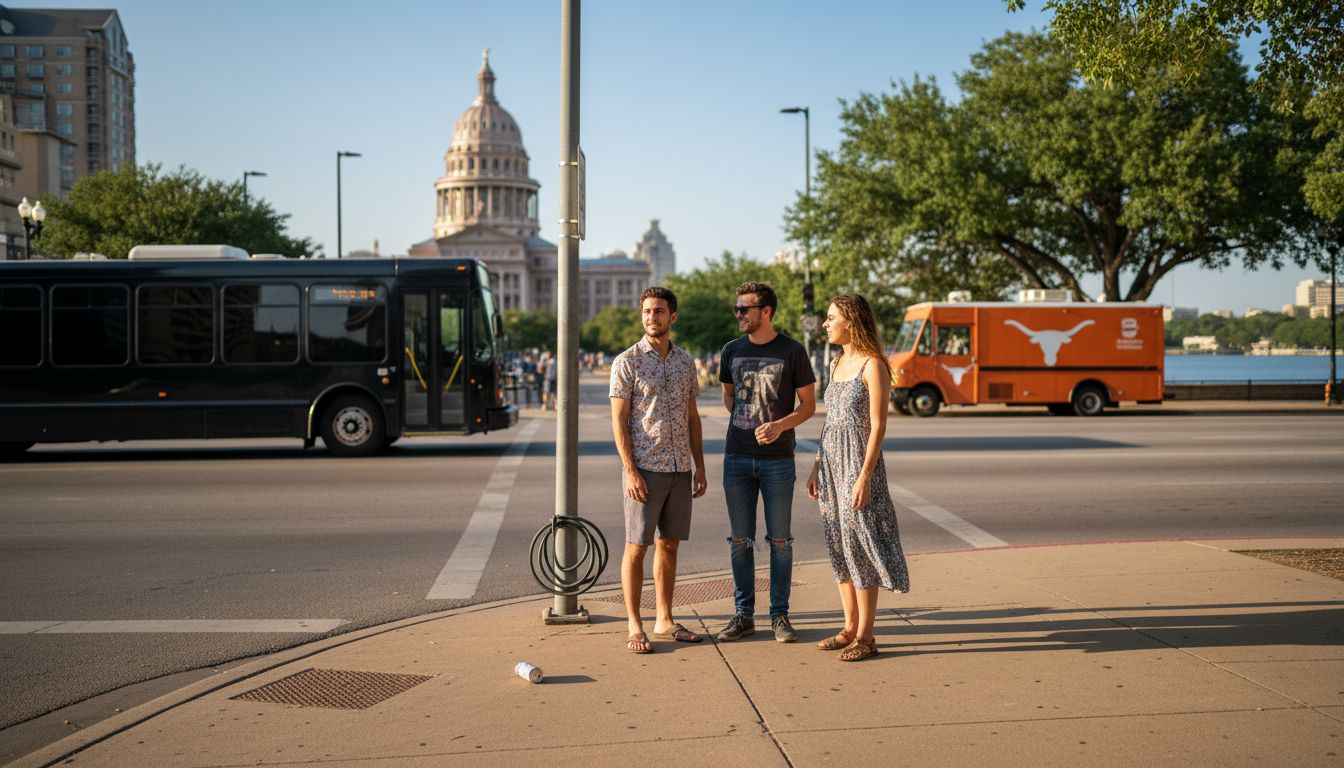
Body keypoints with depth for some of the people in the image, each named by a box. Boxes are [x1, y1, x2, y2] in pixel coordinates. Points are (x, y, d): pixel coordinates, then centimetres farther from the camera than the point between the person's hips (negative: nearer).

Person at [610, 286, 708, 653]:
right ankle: (635, 627, 5)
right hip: (644, 469, -5)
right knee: (636, 547, -1)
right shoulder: (627, 361, -5)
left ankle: (664, 621, 20)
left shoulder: (685, 362, 10)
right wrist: (630, 471, -15)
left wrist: (699, 467, 10)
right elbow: (619, 420, -8)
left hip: (679, 469, 5)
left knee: (669, 545, 11)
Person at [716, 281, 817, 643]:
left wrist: (780, 425, -18)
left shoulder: (792, 351, -4)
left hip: (778, 459, -3)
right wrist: (742, 420, 8)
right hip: (737, 458, 3)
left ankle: (780, 616, 13)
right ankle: (743, 614, 15)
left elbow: (809, 404, -2)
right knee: (740, 540, 7)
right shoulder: (732, 351, 7)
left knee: (780, 541, 4)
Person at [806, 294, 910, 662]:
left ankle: (866, 636, 4)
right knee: (839, 547, 11)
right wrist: (817, 467, 14)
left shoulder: (873, 366, -11)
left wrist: (865, 476, -20)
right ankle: (850, 627, 20)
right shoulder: (837, 364, 13)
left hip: (859, 464, -8)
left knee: (860, 546, -4)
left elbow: (878, 425, -15)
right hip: (832, 463, 8)